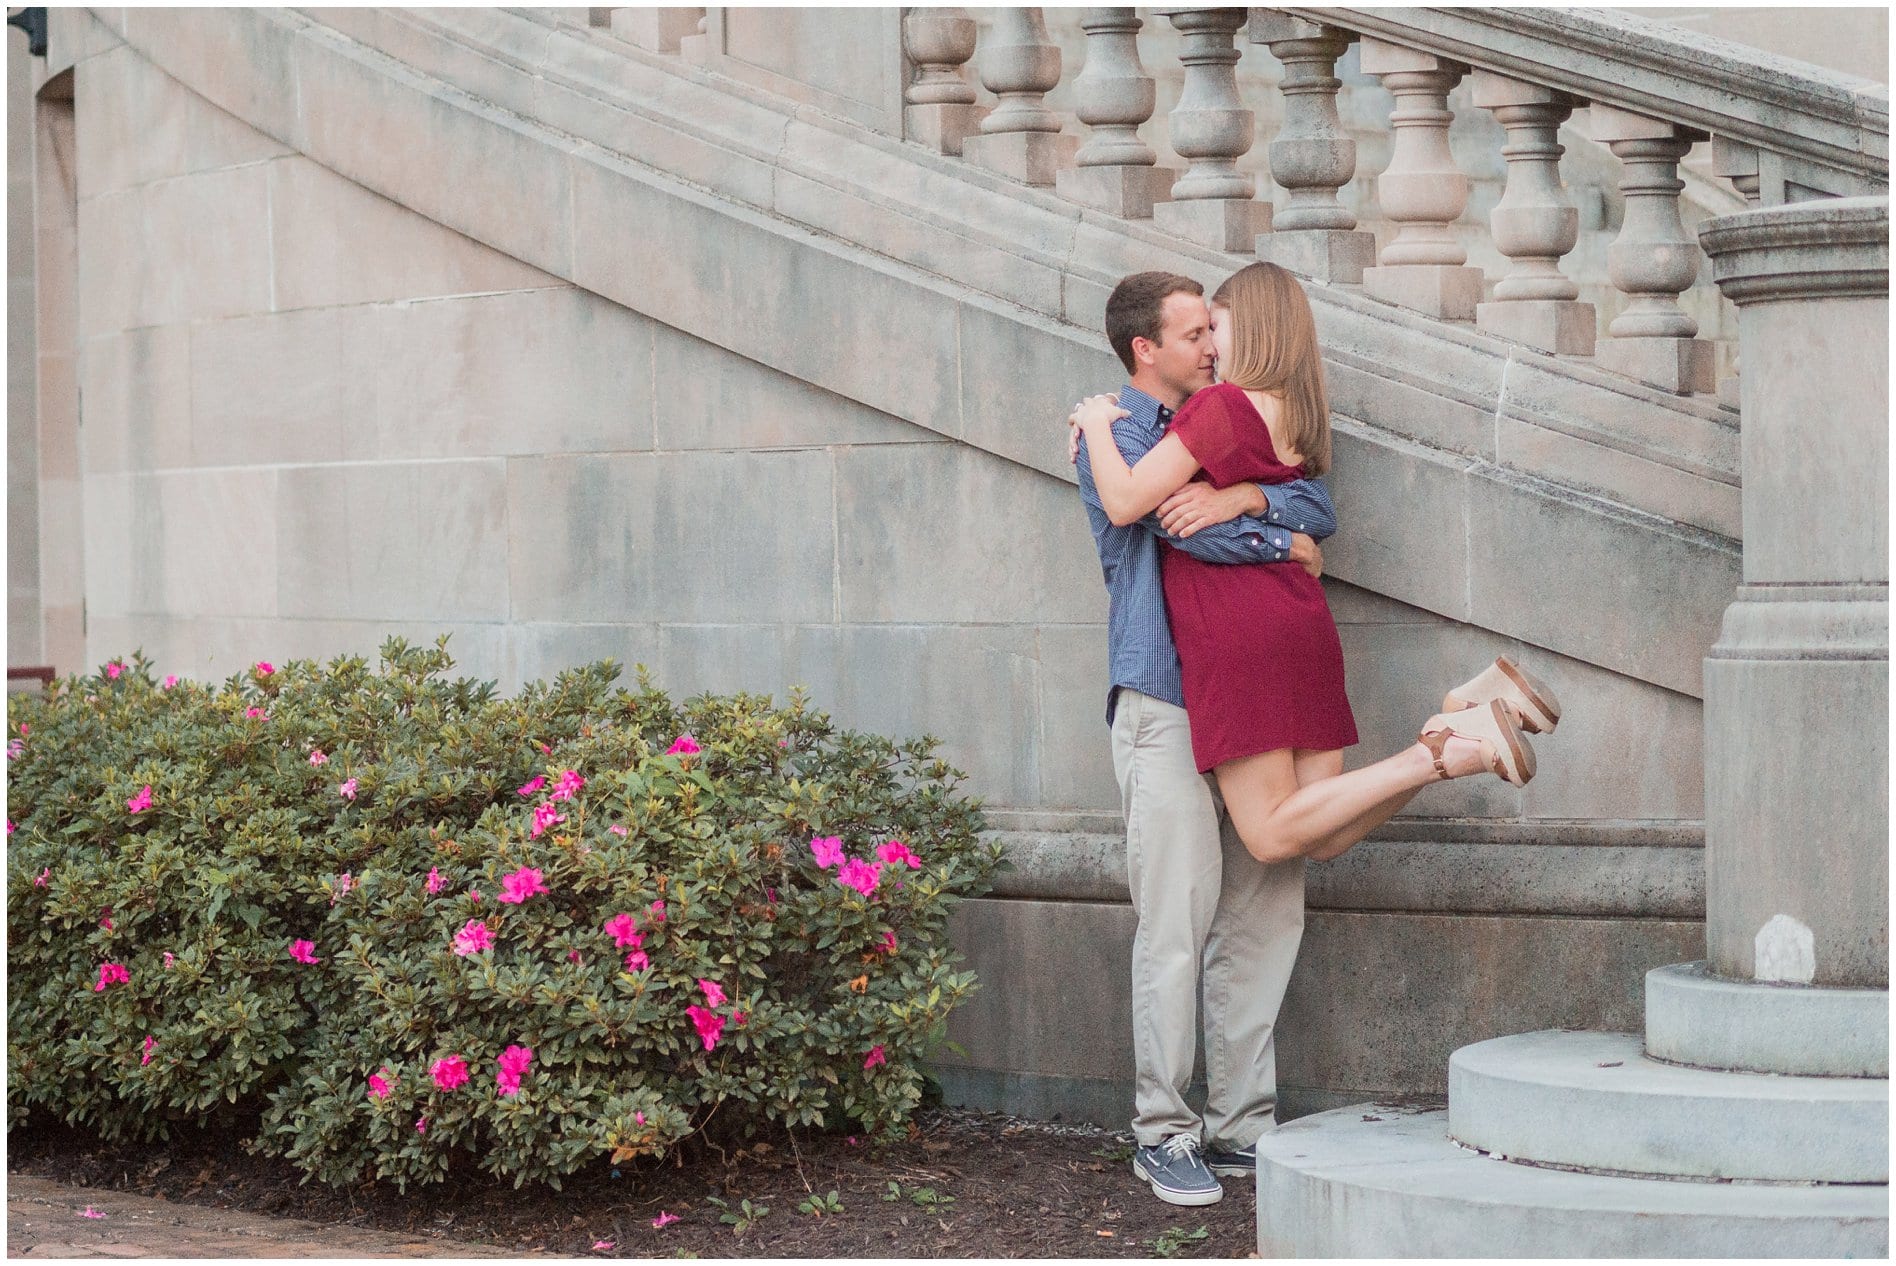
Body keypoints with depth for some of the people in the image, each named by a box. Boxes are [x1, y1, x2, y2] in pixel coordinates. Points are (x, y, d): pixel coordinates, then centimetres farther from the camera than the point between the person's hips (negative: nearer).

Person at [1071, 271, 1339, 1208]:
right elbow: (1183, 527, -17)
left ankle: (1240, 1123, 12)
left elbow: (1318, 510, 7)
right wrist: (1283, 543, -4)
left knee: (1267, 910, 5)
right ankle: (1163, 1132, -1)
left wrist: (1245, 497, -13)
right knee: (1177, 922, -9)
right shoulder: (1113, 432, -1)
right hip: (1164, 701, -7)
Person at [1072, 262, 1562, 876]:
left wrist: (1098, 423, 2)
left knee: (1273, 836, -6)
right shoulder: (1300, 415, 16)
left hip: (1239, 637, -8)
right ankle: (1473, 708, -6)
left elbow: (1125, 502, -14)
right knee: (1325, 837, 5)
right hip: (1304, 627, 8)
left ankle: (1450, 748, -17)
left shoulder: (1222, 407, -10)